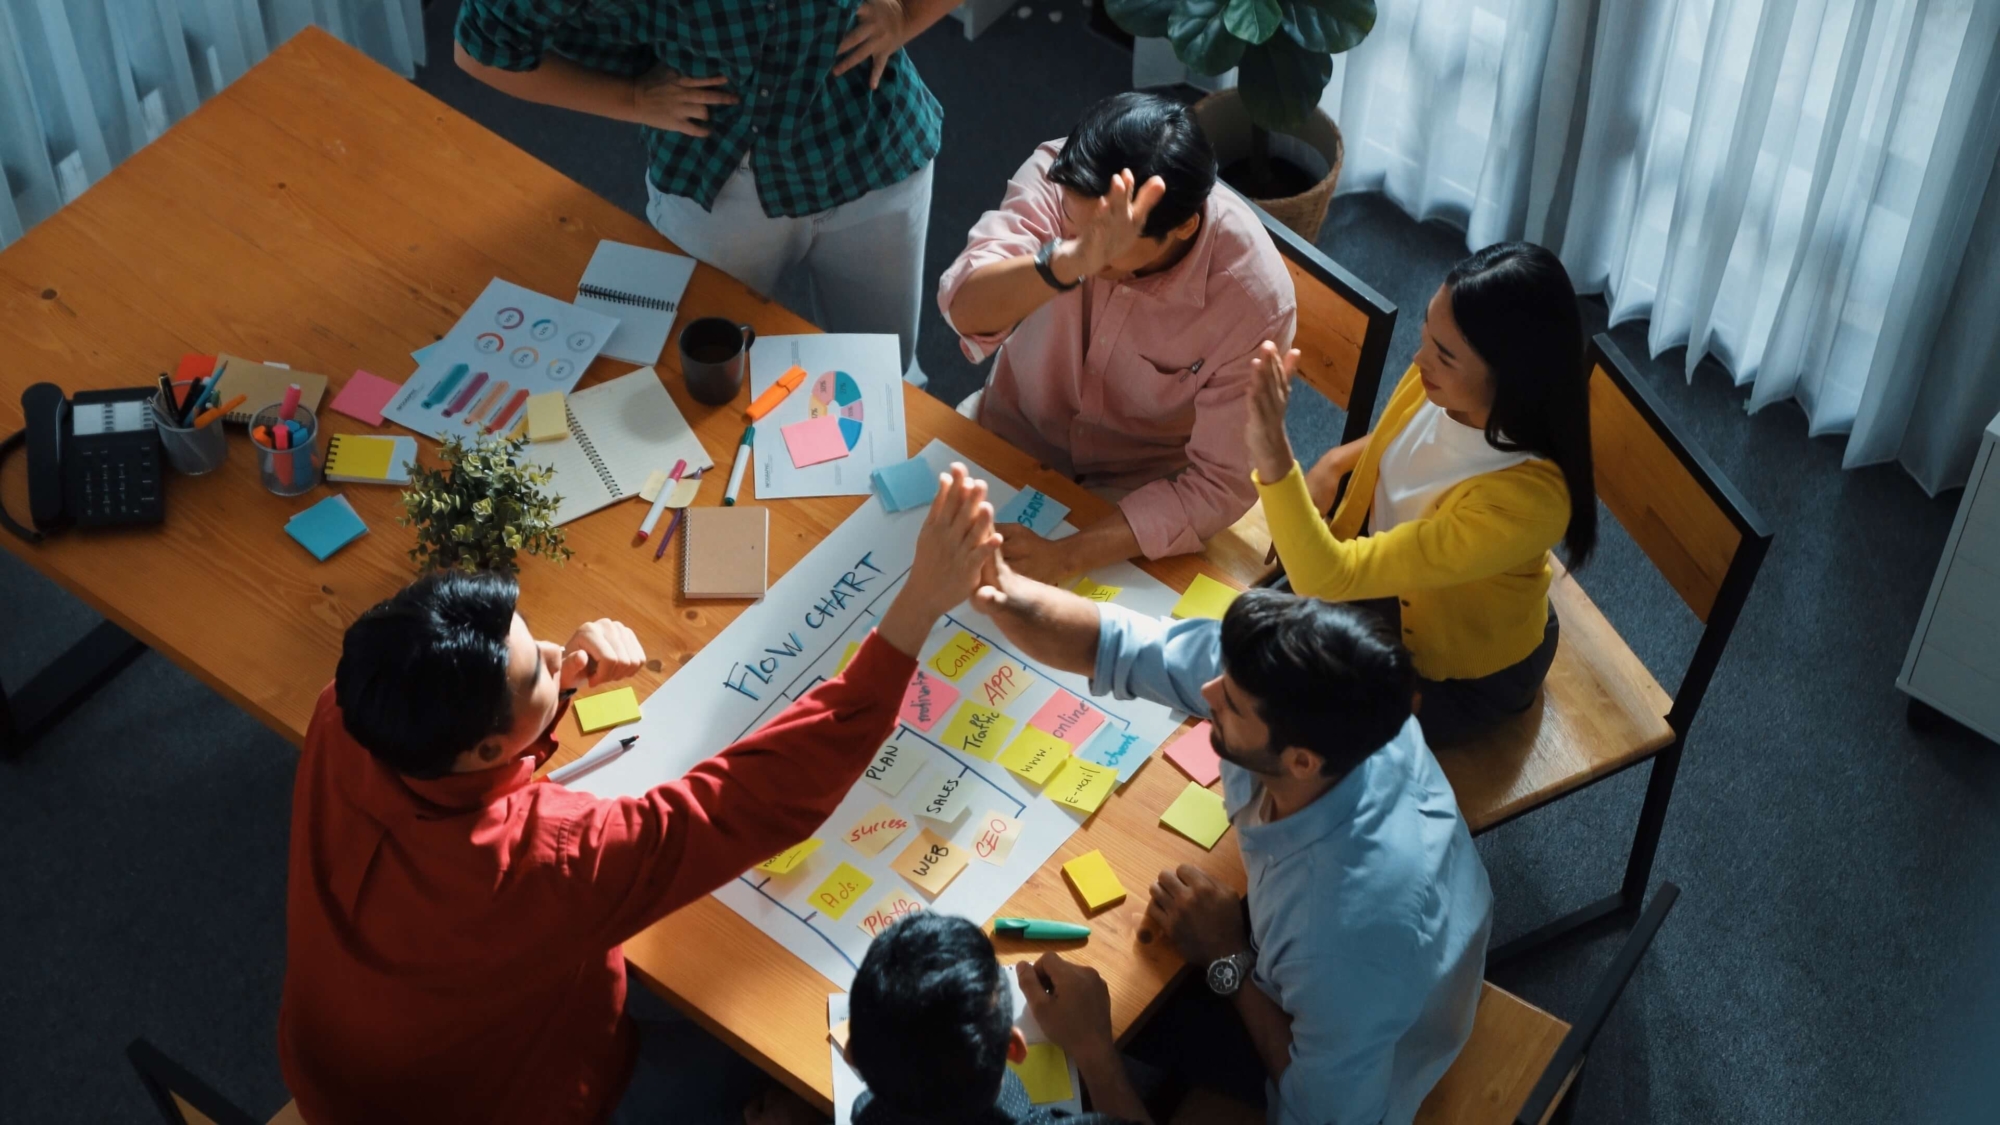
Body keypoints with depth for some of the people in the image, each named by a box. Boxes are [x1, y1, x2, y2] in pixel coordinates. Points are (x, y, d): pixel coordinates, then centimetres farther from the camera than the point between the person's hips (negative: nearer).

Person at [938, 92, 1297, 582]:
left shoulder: (1254, 299, -29)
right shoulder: (1054, 177, -24)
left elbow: (1223, 485, -23)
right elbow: (966, 313, -37)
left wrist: (1065, 557, -33)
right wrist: (1070, 258, -57)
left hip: (1143, 491, -2)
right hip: (1014, 430, 2)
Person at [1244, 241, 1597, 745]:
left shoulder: (1520, 502, -42)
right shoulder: (1442, 382, -23)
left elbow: (1330, 579, -43)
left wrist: (1274, 458, -54)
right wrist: (1335, 462, -12)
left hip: (1460, 666, -6)